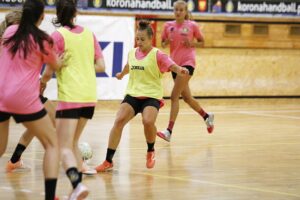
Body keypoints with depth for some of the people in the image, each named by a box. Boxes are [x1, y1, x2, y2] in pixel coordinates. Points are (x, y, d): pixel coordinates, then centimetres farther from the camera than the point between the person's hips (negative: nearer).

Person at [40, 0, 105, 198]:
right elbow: (101, 66, 10)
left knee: (64, 148, -8)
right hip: (90, 96, 6)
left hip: (70, 97, -6)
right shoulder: (89, 34, 10)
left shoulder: (58, 36, -5)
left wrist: (41, 82, 15)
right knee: (73, 142, 20)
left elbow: (49, 72, -6)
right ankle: (78, 180, 11)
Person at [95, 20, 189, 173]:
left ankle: (150, 151, 4)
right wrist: (121, 74, 51)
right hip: (132, 94, 5)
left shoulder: (157, 55, -8)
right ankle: (108, 161, -8)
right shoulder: (132, 53, 8)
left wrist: (180, 70, -47)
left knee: (148, 121, -30)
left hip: (151, 95, -4)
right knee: (119, 121, -16)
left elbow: (171, 65, -24)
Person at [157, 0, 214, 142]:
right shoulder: (168, 26, 6)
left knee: (174, 96, -15)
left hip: (187, 62, -5)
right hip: (175, 64, 5)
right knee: (186, 98, 13)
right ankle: (207, 116, 38)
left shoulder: (192, 25, -2)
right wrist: (166, 42, -10)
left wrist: (192, 43, -13)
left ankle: (169, 131, -18)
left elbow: (202, 42, 7)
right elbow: (162, 44, 13)